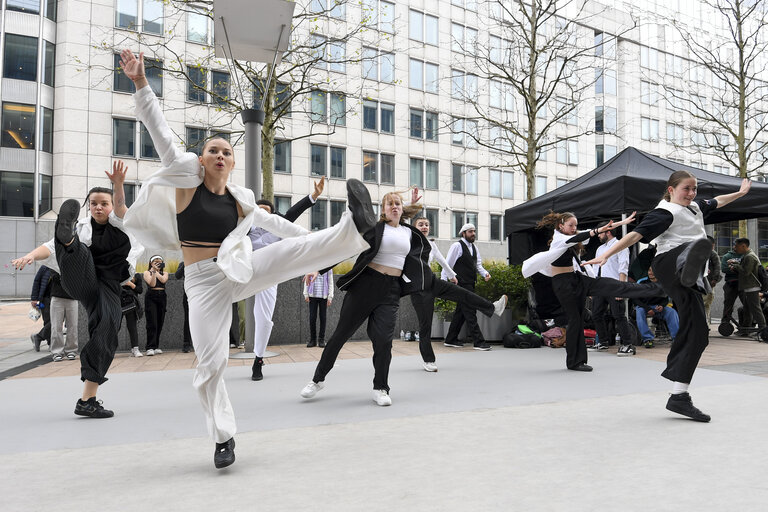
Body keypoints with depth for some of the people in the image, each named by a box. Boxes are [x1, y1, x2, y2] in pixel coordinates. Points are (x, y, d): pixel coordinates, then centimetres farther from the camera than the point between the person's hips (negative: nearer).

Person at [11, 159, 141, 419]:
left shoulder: (119, 223, 4)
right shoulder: (81, 227, 10)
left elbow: (120, 206, -19)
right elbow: (50, 247, 0)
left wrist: (118, 184, -42)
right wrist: (31, 255, -24)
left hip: (108, 288, 0)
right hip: (82, 284, 1)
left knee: (106, 336, -11)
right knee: (79, 251, -29)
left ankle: (88, 400, -2)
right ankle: (67, 235, -70)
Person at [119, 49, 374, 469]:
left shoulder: (240, 199, 8)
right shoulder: (186, 176, 0)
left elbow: (273, 223, 24)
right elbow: (159, 130, -9)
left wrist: (312, 237, 30)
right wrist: (140, 83, -17)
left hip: (239, 271, 3)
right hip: (203, 282, -3)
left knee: (294, 250, -20)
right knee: (210, 364, -4)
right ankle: (224, 438, 12)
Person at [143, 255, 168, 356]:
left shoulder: (164, 273, 14)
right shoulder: (147, 272, 6)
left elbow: (163, 280, -9)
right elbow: (152, 284, -11)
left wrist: (157, 271, -4)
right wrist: (154, 271, -19)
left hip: (162, 298, 3)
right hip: (151, 297, -3)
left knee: (160, 323, 3)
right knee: (152, 324, -11)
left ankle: (156, 346, 11)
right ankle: (150, 348, -13)